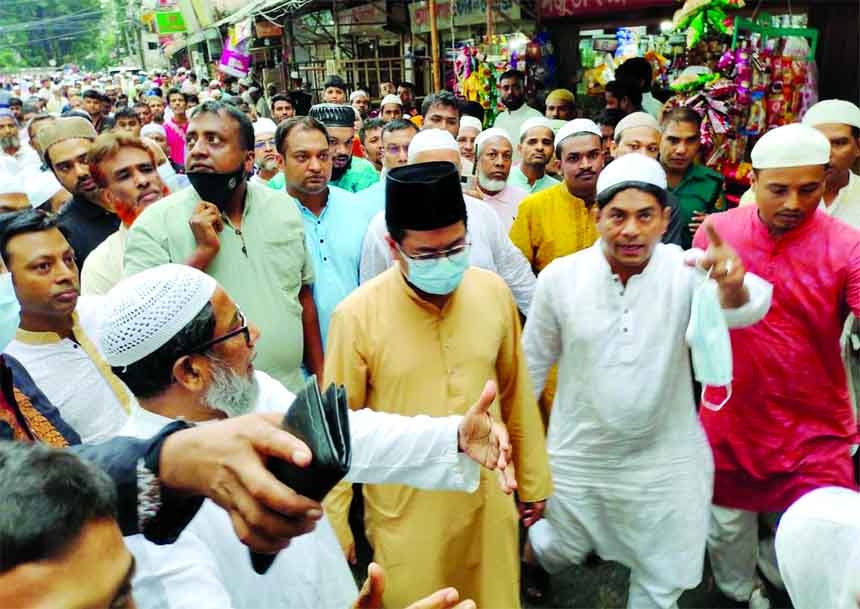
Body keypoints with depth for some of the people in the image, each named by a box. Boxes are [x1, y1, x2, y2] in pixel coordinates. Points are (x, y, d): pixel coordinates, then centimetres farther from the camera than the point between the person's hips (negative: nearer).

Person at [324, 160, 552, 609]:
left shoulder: (494, 292, -7)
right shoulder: (356, 315, -17)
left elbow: (516, 394, 4)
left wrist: (533, 479, 12)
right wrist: (335, 522, -1)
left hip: (488, 498, 3)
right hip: (405, 510, -2)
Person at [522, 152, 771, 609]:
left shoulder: (685, 271, -15)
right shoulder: (559, 277, -13)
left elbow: (745, 310, -35)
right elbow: (533, 363, -1)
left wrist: (734, 286, -58)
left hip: (665, 463, 1)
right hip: (578, 460, 0)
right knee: (564, 552, 22)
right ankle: (531, 547, 55)